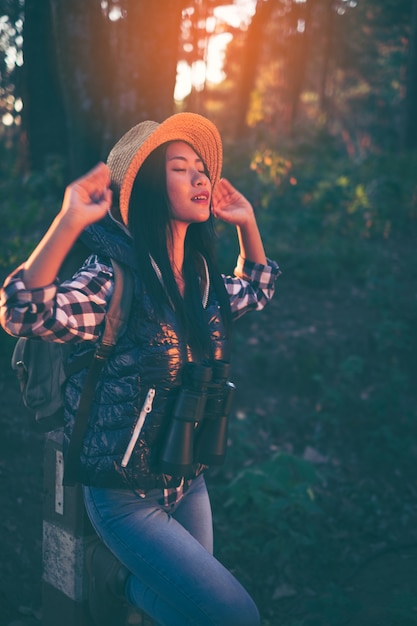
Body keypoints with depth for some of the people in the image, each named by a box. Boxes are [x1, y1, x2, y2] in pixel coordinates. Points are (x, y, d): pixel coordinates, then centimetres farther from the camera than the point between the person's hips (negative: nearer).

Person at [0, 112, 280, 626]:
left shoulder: (203, 280, 2)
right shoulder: (115, 279, -18)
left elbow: (255, 291, 25)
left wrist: (247, 224, 12)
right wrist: (70, 221, -39)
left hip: (188, 485, 7)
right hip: (127, 498, -7)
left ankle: (123, 574, 36)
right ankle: (119, 577, 12)